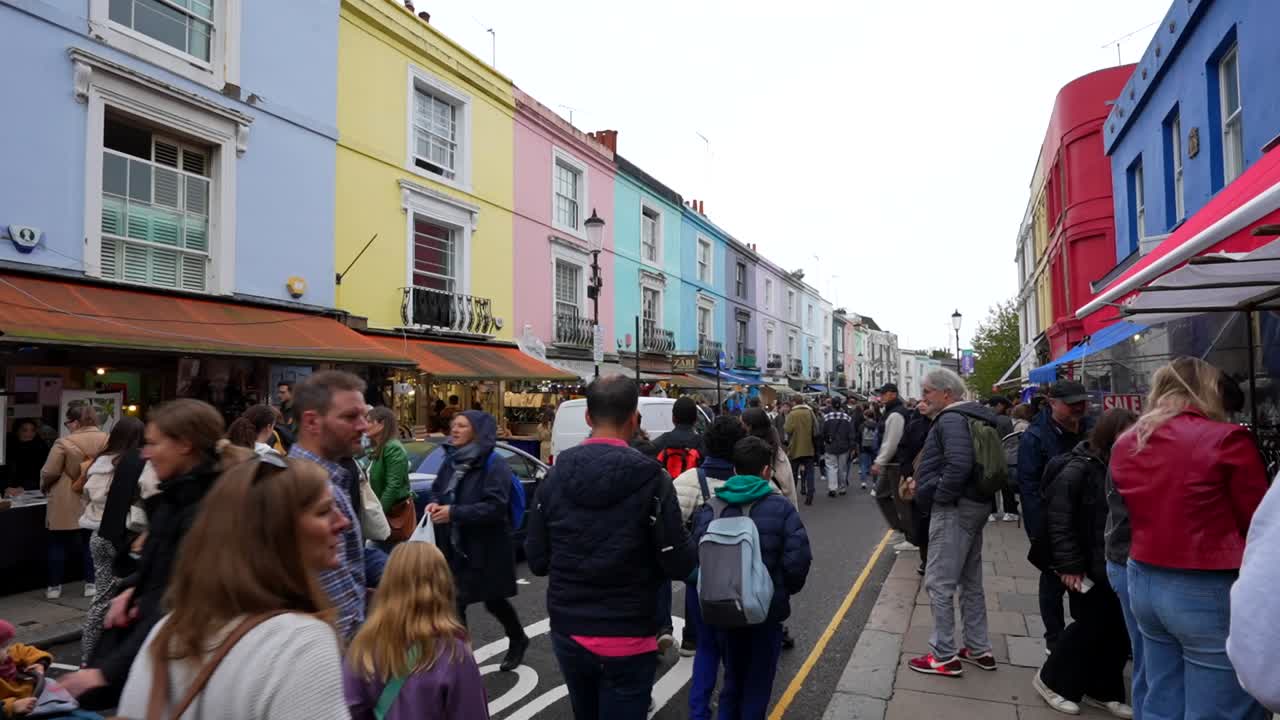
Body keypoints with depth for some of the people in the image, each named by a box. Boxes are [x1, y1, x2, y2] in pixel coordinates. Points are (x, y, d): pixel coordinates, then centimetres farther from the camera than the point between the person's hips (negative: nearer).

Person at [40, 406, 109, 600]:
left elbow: (50, 472, -10)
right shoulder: (107, 440, -5)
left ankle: (55, 586, 16)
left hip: (65, 505, -3)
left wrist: (44, 486, 11)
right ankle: (91, 584, 15)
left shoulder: (64, 443, -16)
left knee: (58, 544, 10)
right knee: (90, 543, 14)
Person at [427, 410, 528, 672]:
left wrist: (454, 513, -28)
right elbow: (437, 490, 16)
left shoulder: (494, 465, -17)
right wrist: (435, 503, -8)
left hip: (487, 549, -6)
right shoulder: (451, 461, 5)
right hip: (455, 547, 6)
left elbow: (495, 507, -24)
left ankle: (518, 640, 40)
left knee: (493, 600, 13)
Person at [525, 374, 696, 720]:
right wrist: (682, 545, 7)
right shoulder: (651, 480, -16)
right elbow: (680, 566, -14)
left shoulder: (556, 476, -5)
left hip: (568, 633, 4)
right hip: (627, 638, -4)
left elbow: (537, 561, 0)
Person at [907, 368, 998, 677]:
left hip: (954, 509, -11)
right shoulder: (974, 417, 14)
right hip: (975, 505, 11)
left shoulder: (952, 419, -18)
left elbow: (959, 464, -31)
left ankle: (944, 656, 4)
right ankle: (979, 650, 27)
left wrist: (937, 495, -18)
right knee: (971, 581, 18)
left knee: (939, 582, -3)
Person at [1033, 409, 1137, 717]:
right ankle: (1051, 679, 19)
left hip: (1114, 563, 7)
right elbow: (1059, 519, -17)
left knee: (1118, 627, 10)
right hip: (1089, 564, -7)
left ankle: (1102, 690, 26)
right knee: (1092, 625, 1)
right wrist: (1069, 564, -19)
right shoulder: (1078, 468, -15)